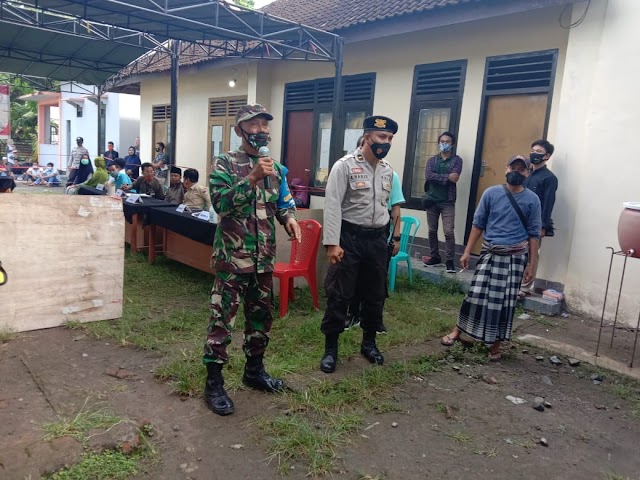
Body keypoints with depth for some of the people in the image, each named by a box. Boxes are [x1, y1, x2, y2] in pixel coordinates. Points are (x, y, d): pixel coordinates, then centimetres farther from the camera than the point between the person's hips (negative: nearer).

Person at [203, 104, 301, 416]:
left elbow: (283, 202, 15)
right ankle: (213, 382, 13)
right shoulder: (224, 164, -7)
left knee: (261, 315, 16)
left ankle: (254, 370, 34)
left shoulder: (275, 167, 11)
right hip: (232, 257, -6)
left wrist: (290, 218, -7)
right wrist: (252, 178, -28)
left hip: (264, 258, 6)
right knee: (222, 318, 0)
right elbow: (221, 203, -19)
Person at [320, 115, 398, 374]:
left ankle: (369, 343, 32)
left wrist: (383, 236, 14)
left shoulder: (387, 170, 9)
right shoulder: (345, 165, -11)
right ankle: (330, 348, 15)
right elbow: (332, 206, -16)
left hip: (377, 239, 6)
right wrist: (332, 243, -22)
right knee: (339, 295, 0)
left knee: (375, 294, 14)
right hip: (350, 238, -6)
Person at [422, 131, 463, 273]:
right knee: (432, 231, 10)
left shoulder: (457, 160, 3)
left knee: (449, 232, -8)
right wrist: (447, 177, -16)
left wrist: (437, 178, -10)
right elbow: (428, 176, -9)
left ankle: (449, 261, -1)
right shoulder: (432, 160, 10)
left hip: (448, 202, -3)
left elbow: (454, 178, -15)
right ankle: (435, 257, 23)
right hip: (432, 200, 4)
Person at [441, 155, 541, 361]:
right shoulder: (491, 193, -1)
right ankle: (457, 331, 19)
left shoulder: (532, 200, -1)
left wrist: (531, 264, -1)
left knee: (505, 301, 6)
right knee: (477, 294, 0)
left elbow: (533, 234, 1)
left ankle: (495, 343, 20)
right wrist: (467, 252, 0)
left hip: (515, 257, 0)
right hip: (490, 253, 0)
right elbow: (478, 224, 3)